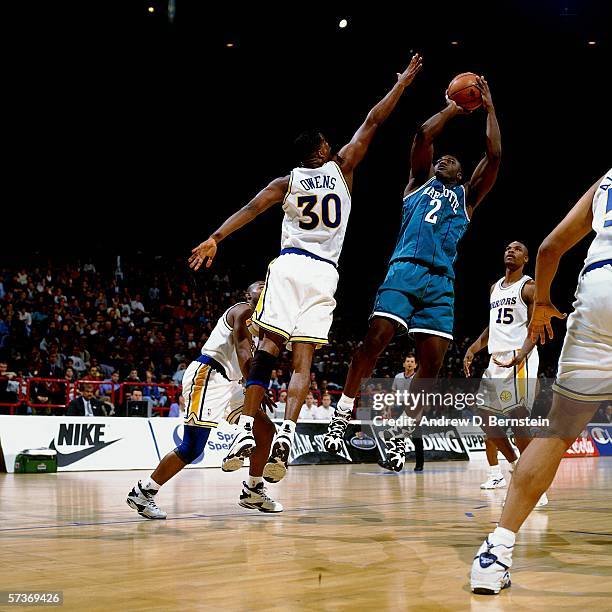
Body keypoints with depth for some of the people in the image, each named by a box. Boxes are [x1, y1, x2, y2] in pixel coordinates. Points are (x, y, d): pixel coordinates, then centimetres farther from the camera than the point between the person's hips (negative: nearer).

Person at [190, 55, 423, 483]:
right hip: (324, 274, 0)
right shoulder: (342, 168, 11)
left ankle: (247, 431, -15)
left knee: (269, 347, -3)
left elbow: (252, 208, -2)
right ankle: (286, 434, -21)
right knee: (303, 359, -4)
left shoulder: (288, 181, 12)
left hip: (289, 265, 0)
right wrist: (402, 84, 26)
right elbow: (372, 123, 17)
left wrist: (215, 238, -8)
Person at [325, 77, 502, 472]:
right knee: (375, 341, -16)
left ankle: (400, 435, 3)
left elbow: (494, 156, 16)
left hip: (442, 281, 3)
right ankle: (342, 416, -4)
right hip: (406, 269, -3)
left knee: (432, 361, -6)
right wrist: (454, 108, 19)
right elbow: (424, 135, 7)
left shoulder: (467, 197, 26)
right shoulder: (420, 183, 21)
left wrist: (489, 108, 19)